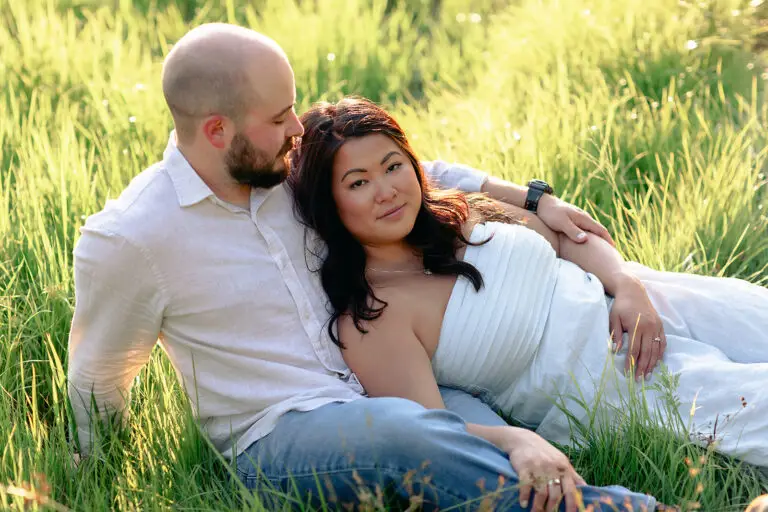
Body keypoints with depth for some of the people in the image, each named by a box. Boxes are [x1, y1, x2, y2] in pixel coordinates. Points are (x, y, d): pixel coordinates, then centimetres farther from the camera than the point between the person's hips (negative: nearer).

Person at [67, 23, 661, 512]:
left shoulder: (292, 161, 4)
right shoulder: (127, 240, -10)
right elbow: (97, 385, 5)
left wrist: (534, 200, 15)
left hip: (386, 392, 6)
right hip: (274, 436, -6)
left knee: (498, 439, -27)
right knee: (400, 428, -37)